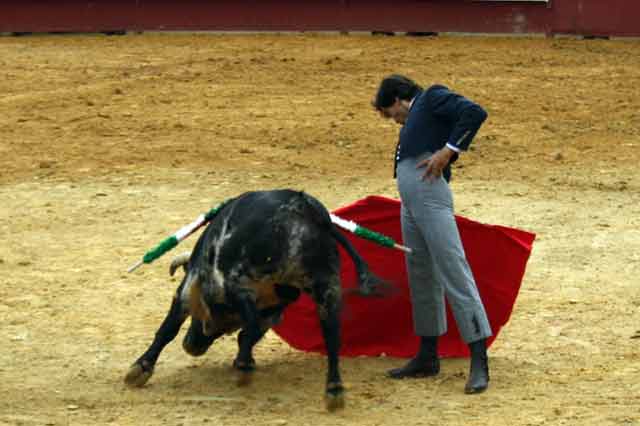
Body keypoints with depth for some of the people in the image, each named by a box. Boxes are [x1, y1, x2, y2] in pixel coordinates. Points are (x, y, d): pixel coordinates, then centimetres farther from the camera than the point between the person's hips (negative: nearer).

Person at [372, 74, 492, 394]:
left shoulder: (432, 98, 4)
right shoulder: (413, 121, 28)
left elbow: (475, 112, -11)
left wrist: (448, 150, -13)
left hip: (430, 197, -10)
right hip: (409, 202, 10)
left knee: (453, 272, -12)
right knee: (421, 278, 15)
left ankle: (479, 362, -15)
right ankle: (427, 358, 24)